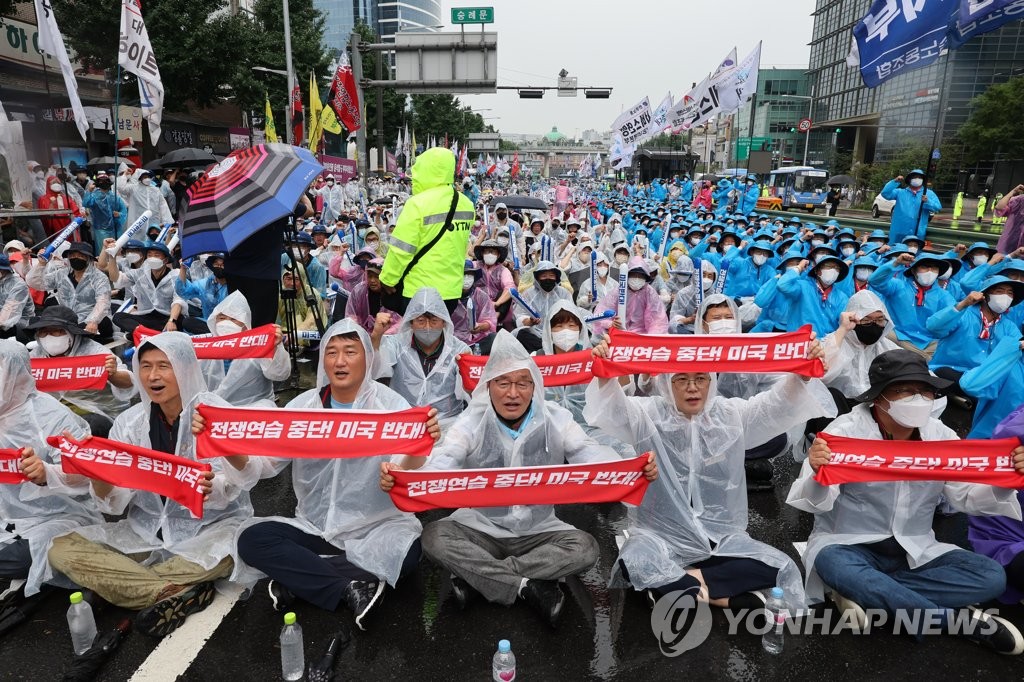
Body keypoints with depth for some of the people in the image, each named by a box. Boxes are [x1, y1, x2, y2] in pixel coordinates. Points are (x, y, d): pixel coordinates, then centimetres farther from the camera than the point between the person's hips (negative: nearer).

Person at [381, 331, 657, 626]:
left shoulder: (555, 419, -8)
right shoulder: (472, 421, -11)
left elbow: (593, 454, -20)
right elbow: (441, 461, -26)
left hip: (538, 531, 1)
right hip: (481, 527, -1)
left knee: (585, 547, -25)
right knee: (434, 536, -27)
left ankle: (474, 577, -18)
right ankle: (528, 587, -20)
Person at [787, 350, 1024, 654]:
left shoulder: (940, 435, 0)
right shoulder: (846, 431, -16)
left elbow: (967, 497, 2)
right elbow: (816, 502, -22)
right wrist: (818, 476, -45)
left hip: (916, 551, 5)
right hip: (849, 545, -4)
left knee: (991, 576, -14)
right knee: (833, 565, -36)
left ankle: (868, 593, -17)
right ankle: (959, 619, -19)